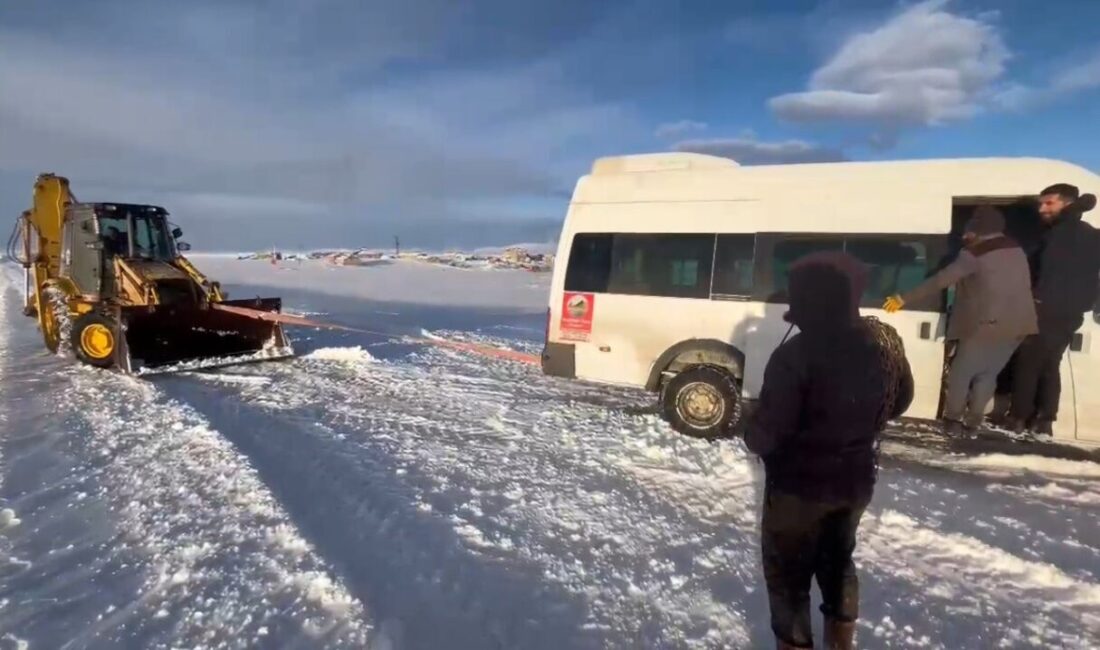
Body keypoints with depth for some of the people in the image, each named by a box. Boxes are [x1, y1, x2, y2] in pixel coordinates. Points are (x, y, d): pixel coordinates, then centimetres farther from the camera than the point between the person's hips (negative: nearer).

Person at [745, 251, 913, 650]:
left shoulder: (796, 355, -28)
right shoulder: (885, 341, -6)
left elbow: (766, 433, -24)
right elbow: (900, 403, 9)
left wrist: (753, 437, -2)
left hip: (799, 484, -7)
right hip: (857, 477, 7)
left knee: (787, 572, 13)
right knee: (838, 557, 29)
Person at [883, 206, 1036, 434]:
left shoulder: (975, 254, -10)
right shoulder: (1017, 250, 13)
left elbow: (940, 281, -17)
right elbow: (1023, 286, 21)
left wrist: (905, 298, -16)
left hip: (988, 324, -7)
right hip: (1017, 324, 7)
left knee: (961, 372, 6)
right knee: (988, 373, 15)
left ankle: (953, 419, 10)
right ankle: (973, 420, 14)